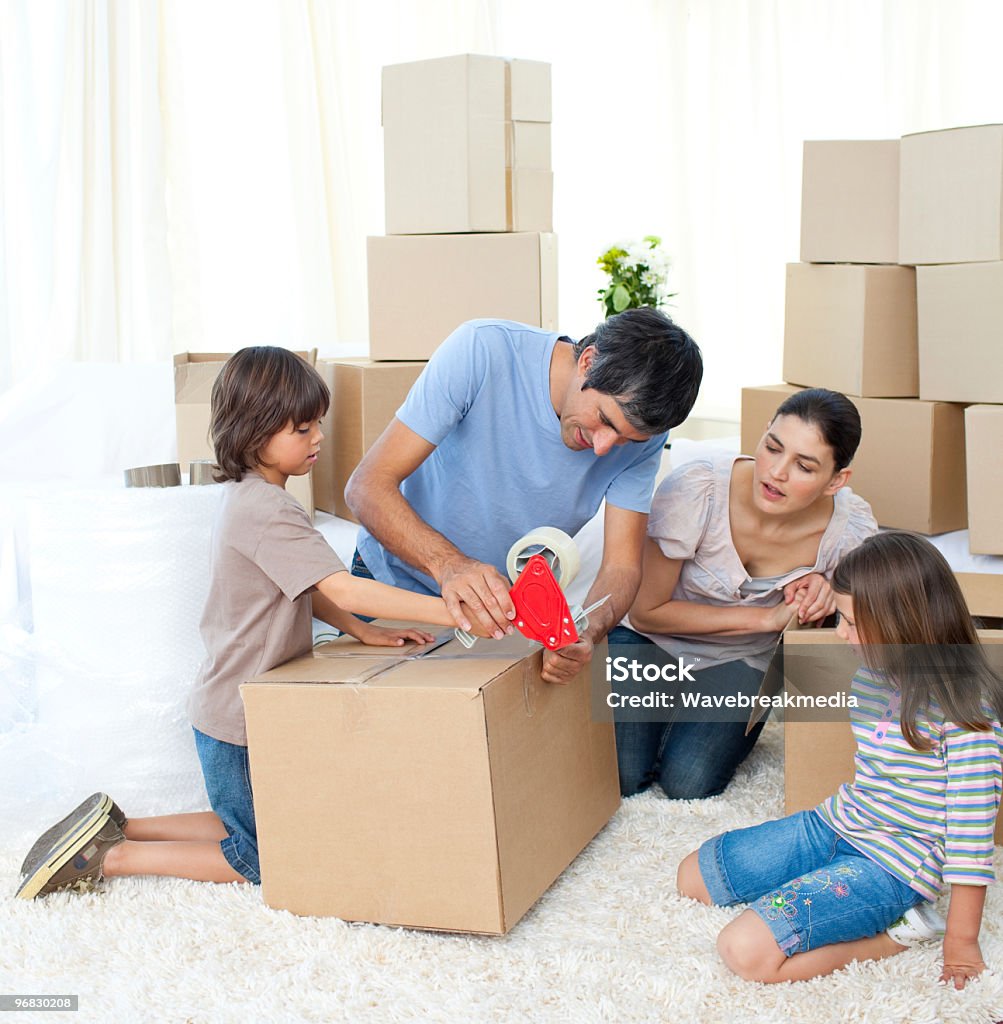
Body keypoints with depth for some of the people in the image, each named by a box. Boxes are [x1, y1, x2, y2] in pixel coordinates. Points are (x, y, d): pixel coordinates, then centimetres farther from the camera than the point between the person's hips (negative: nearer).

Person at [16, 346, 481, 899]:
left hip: (232, 709, 9)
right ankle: (110, 857, 6)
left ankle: (116, 828, 20)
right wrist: (454, 612, -35)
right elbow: (343, 590, -32)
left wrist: (366, 632, -1)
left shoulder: (247, 496, 7)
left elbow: (306, 591, 12)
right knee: (262, 861, 6)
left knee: (252, 827, 22)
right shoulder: (268, 511, -25)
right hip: (241, 724, -9)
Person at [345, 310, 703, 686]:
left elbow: (622, 564, -16)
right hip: (403, 582, -3)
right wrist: (449, 564, -49)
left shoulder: (642, 428, -17)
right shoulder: (481, 349, -28)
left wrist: (585, 633, -40)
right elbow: (367, 486, -31)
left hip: (514, 607, 4)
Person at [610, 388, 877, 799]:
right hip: (650, 639, -1)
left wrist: (820, 587, -24)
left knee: (688, 784, -19)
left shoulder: (851, 528, -23)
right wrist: (767, 617, -24)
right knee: (619, 777, -18)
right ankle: (664, 710, 13)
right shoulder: (695, 490, -31)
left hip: (739, 660, 2)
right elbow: (646, 611, -19)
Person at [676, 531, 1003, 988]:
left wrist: (961, 939, -14)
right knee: (693, 876, 16)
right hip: (832, 825, 9)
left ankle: (898, 930, -5)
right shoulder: (872, 676, 0)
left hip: (892, 866, -9)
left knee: (746, 950, -25)